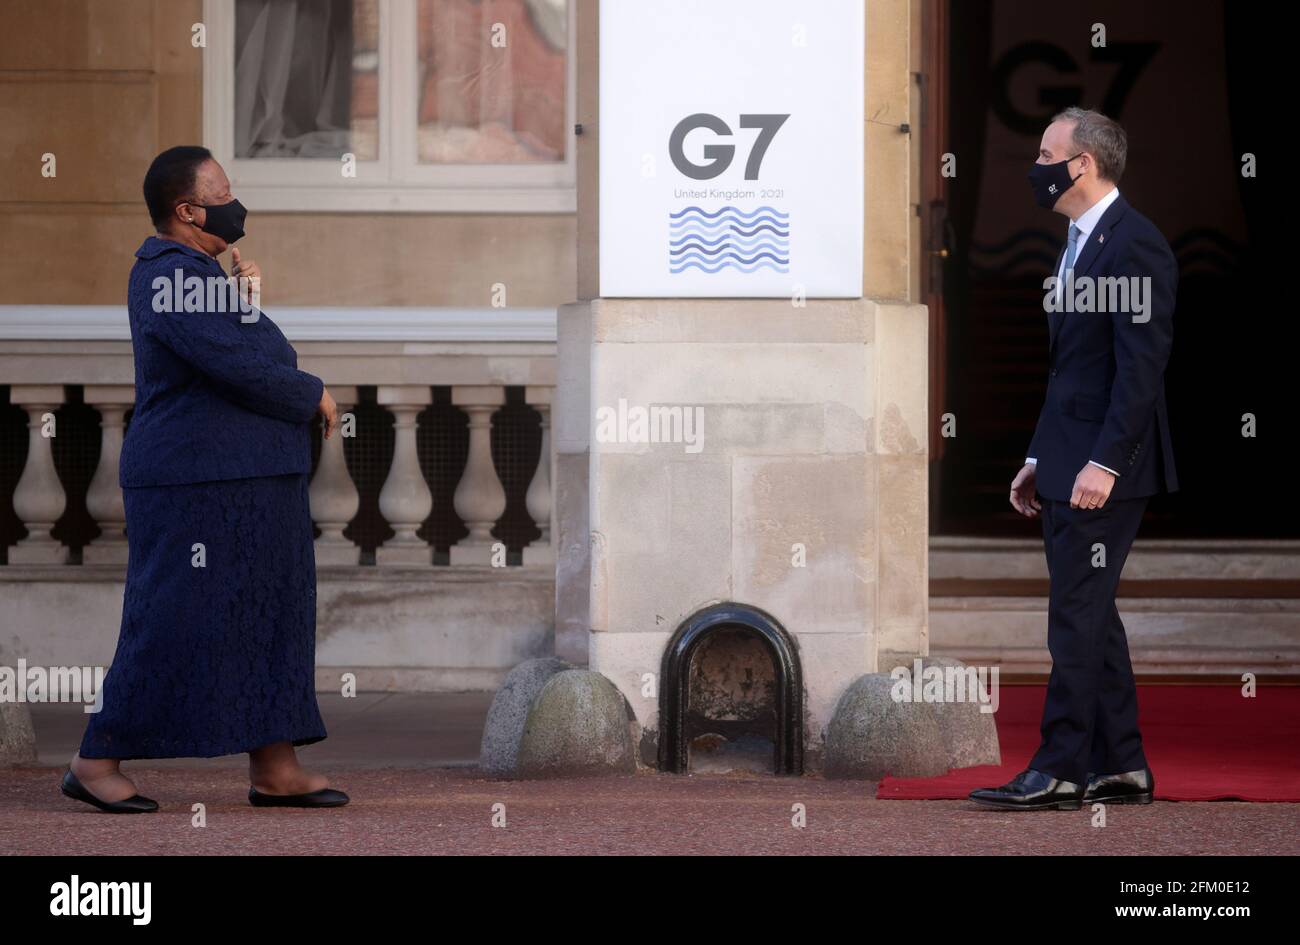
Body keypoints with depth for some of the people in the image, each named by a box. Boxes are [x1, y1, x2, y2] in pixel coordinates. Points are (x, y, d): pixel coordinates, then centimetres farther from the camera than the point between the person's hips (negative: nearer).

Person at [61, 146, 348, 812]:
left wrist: (247, 301, -1)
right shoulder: (171, 278, -17)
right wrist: (314, 396, -7)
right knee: (173, 626, -6)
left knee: (266, 624, 9)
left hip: (247, 483, 11)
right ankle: (97, 761, 1)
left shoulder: (196, 271, 17)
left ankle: (275, 768, 12)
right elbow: (243, 370, -23)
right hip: (199, 487, -11)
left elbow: (257, 355, 16)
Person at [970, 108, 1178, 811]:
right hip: (1067, 464, 10)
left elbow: (1142, 364, -20)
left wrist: (1104, 463, -24)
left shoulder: (1133, 245, -14)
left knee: (1077, 614, -8)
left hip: (1104, 468, -10)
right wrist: (1039, 459, 18)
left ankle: (1059, 772, -6)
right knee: (1089, 613, 11)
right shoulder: (1078, 244, 18)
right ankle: (1121, 767, 16)